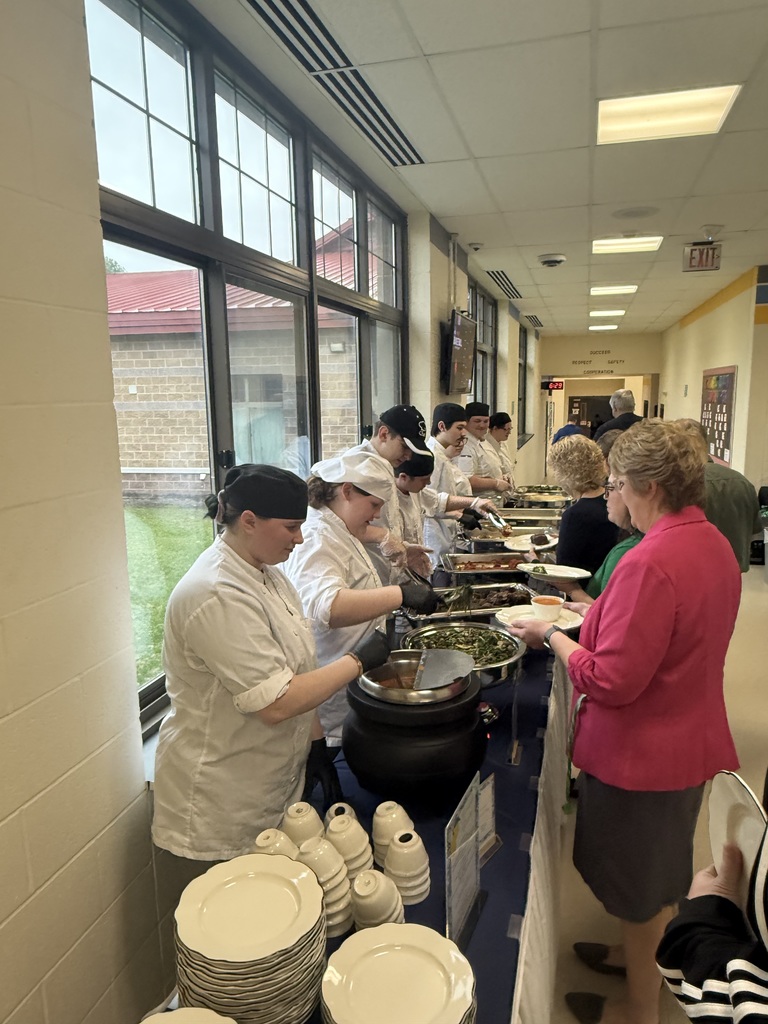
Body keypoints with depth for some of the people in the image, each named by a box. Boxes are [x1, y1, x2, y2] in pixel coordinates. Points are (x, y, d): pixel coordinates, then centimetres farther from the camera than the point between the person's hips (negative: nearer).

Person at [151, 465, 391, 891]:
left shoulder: (265, 573, 3)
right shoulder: (218, 596, -27)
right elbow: (275, 703, -29)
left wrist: (315, 743, 10)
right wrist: (356, 661, -20)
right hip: (220, 811, -8)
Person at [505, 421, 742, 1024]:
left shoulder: (650, 563, -32)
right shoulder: (714, 544, -1)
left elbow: (610, 681, -30)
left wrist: (552, 634, -17)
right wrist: (601, 614, 7)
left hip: (641, 751, -9)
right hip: (690, 740, 9)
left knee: (638, 883, 15)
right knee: (660, 866, 29)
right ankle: (638, 954, 53)